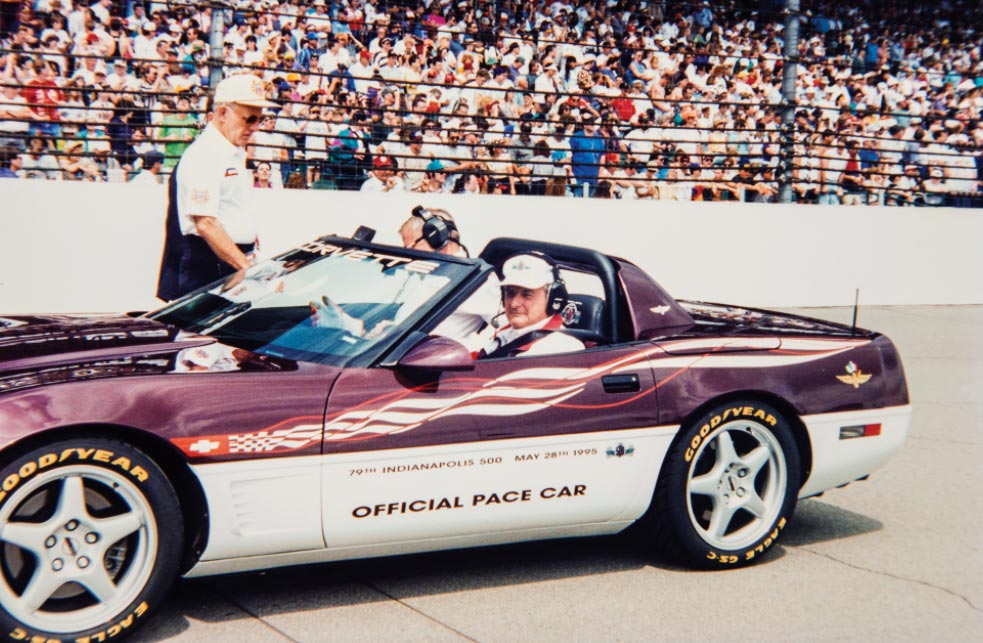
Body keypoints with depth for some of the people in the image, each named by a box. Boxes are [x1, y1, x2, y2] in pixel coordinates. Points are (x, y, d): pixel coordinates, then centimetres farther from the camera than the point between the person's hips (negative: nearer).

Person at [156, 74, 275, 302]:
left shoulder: (237, 153, 17)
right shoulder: (204, 155, -14)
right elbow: (205, 223, -21)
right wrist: (246, 266, -23)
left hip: (236, 263, 9)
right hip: (205, 269, -9)